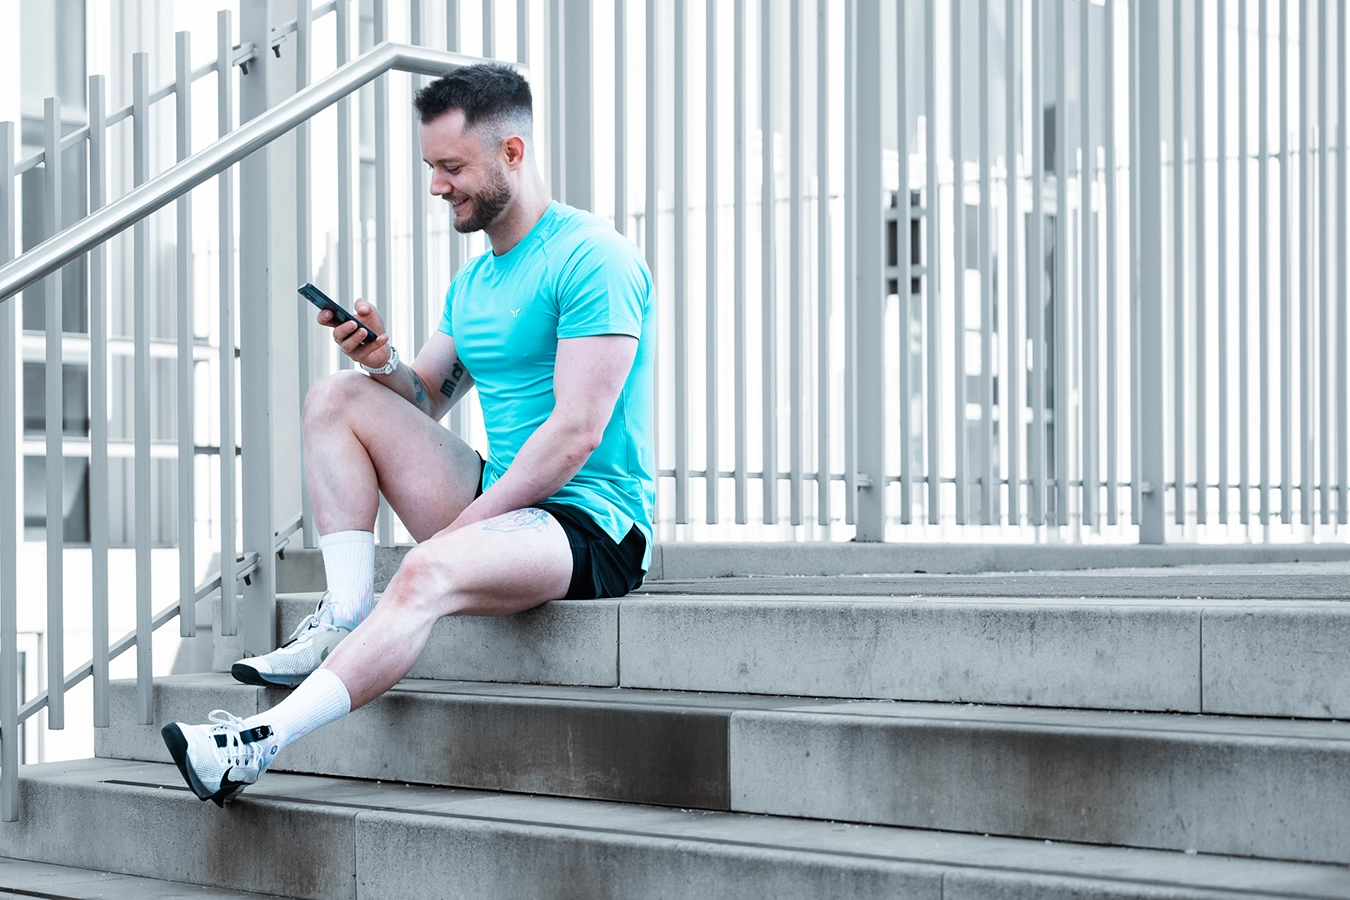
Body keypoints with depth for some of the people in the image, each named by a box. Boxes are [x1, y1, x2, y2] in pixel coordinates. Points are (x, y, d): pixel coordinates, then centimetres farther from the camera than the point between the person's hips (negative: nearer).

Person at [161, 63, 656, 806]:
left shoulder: (591, 258, -11)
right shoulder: (471, 285, 18)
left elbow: (577, 433, -19)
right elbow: (425, 405, 20)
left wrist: (464, 523, -19)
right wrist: (381, 361, -2)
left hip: (589, 525, -9)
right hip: (496, 501, 9)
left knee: (426, 572, -37)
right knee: (337, 397, 2)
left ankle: (263, 741, -42)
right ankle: (347, 619, -12)